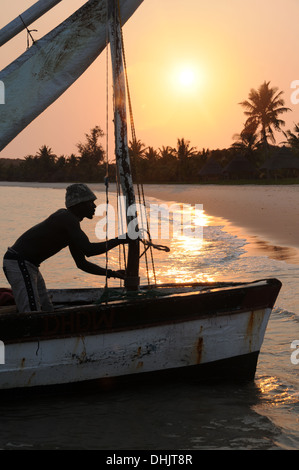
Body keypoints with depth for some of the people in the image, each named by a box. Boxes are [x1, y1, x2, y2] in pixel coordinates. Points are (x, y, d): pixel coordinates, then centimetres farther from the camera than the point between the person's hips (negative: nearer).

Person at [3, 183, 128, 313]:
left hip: (27, 265, 11)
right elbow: (89, 250, -28)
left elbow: (82, 263, 19)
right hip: (19, 263, -11)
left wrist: (112, 273, 13)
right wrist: (120, 240, -20)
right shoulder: (67, 218, -17)